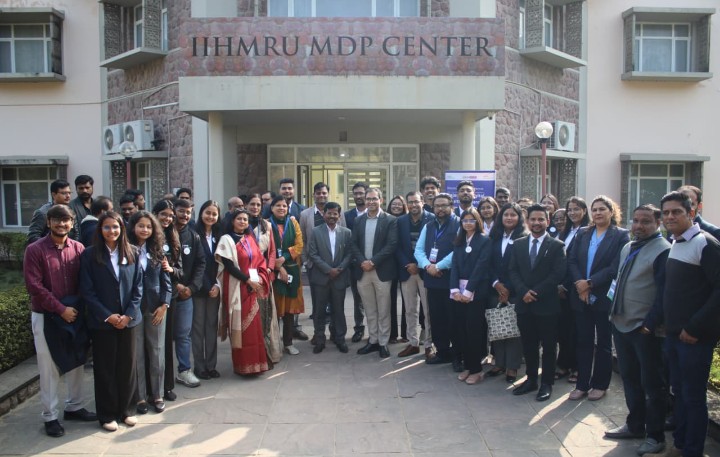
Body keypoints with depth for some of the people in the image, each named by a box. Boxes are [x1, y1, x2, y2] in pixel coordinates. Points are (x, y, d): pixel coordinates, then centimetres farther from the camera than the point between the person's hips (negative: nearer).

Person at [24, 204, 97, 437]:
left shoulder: (78, 248, 2)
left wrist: (78, 309, -5)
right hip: (46, 317, -4)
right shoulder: (35, 250, -9)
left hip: (75, 315, 4)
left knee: (76, 363, 13)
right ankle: (50, 416, 18)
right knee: (49, 369, 5)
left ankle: (74, 407, 29)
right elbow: (34, 287, -14)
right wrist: (61, 309, -16)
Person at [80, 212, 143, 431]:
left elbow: (138, 287, 3)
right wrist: (108, 316, -12)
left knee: (128, 365, 9)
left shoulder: (131, 254, 3)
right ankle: (107, 414, 20)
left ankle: (127, 409, 24)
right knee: (104, 368, 7)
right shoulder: (89, 255, -4)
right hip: (102, 321, -2)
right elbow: (87, 291, -6)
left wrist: (129, 315, -8)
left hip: (128, 320, 2)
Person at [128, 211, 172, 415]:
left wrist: (164, 305, -3)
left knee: (157, 352, 8)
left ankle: (157, 394, 19)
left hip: (156, 307, 3)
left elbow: (166, 280, 6)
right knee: (137, 354, 4)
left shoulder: (157, 251, 7)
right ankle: (140, 396, 17)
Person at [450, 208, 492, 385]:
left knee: (474, 330, -3)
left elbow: (480, 267, -10)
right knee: (460, 330, 4)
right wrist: (455, 289, -9)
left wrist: (468, 291, -16)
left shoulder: (485, 241, -1)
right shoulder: (458, 242, 13)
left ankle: (476, 369, 9)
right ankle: (468, 365, 17)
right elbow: (454, 266, 5)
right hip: (459, 291, 5)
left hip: (476, 292, -5)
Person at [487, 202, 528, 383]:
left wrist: (508, 289, -10)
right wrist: (496, 283, -6)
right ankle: (499, 363, 19)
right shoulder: (494, 237, 12)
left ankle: (512, 366, 10)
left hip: (515, 291, -4)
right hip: (496, 289, 4)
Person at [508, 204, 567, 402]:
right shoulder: (518, 244, 9)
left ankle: (547, 383, 18)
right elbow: (513, 272, 5)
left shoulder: (556, 246, -3)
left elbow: (558, 274, -11)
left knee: (548, 346, 6)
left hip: (547, 304, -3)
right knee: (528, 345, 12)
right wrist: (523, 291, -11)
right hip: (524, 304, 4)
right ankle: (531, 379, 25)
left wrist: (536, 292, -15)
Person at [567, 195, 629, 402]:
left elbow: (615, 268, -13)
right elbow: (572, 261, 3)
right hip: (581, 297, 4)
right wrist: (579, 282, -13)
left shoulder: (621, 235, -4)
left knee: (603, 343, 10)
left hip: (604, 297, -3)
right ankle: (582, 384, 18)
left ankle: (600, 385, 22)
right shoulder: (583, 234, 9)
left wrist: (590, 283, -17)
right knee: (583, 342, 9)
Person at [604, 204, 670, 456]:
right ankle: (635, 425, 33)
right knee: (630, 379, 18)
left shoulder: (663, 251, -13)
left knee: (652, 383, 6)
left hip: (645, 329, -8)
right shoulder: (627, 248, 12)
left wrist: (650, 324, -17)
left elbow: (664, 293, -16)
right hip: (621, 323, 8)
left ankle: (655, 436, 20)